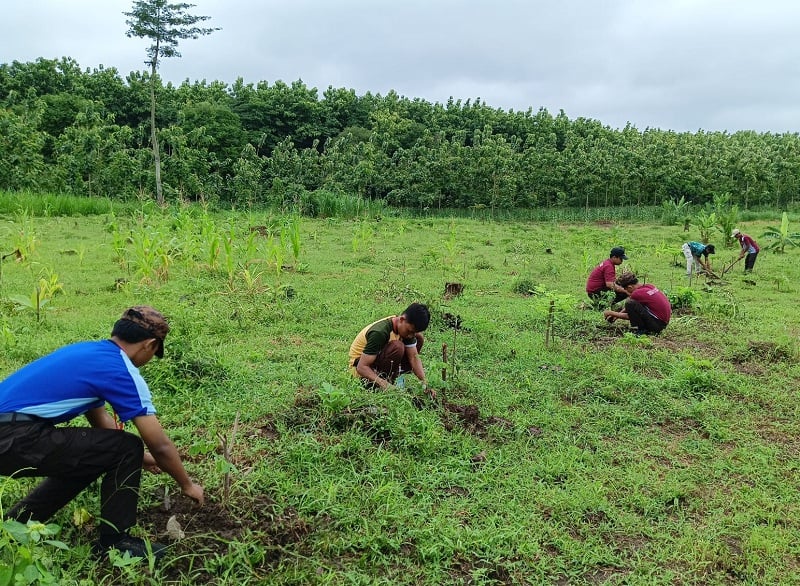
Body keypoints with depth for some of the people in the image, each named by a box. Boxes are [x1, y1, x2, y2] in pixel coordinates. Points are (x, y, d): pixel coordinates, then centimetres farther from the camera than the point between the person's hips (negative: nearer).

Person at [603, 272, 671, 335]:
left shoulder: (637, 293, -16)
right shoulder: (650, 286, 10)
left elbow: (629, 316, -2)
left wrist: (611, 313, 8)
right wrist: (617, 314, 22)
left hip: (658, 324, -9)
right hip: (664, 323, 9)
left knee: (630, 303, -17)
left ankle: (640, 330, -8)